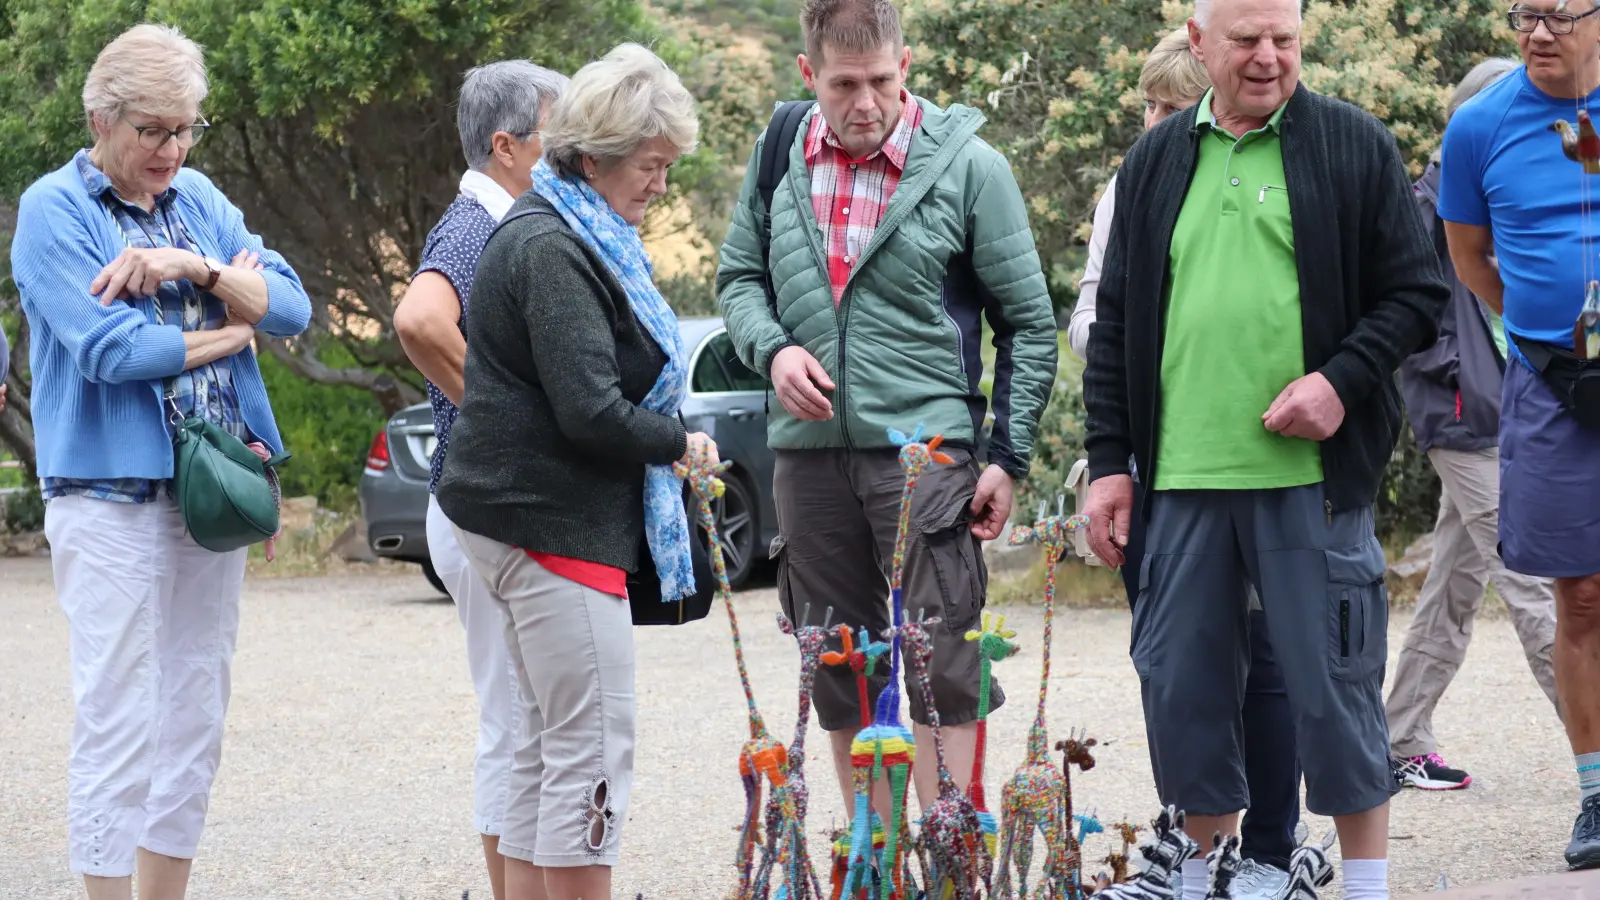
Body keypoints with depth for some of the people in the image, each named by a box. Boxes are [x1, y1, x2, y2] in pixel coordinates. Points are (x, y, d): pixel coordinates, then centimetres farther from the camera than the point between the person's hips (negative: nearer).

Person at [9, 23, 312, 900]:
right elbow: (109, 349, -17)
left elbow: (292, 306, 2)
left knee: (194, 721, 9)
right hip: (111, 494, -6)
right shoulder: (55, 209, -6)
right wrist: (229, 330, -3)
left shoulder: (199, 199, 12)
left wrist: (195, 269, -14)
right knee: (118, 722, -6)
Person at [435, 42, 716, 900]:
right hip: (554, 523, -11)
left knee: (549, 743, 13)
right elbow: (591, 411, -23)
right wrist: (681, 441, -7)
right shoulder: (553, 250, -18)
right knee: (593, 748, -8)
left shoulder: (563, 234, 16)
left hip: (527, 515, 11)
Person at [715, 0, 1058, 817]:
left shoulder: (967, 166, -4)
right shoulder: (779, 157, 6)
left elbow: (1028, 322, 1)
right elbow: (738, 276, 17)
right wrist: (772, 349, -5)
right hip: (807, 446, 4)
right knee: (839, 676, 9)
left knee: (939, 668, -6)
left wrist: (1009, 455, -4)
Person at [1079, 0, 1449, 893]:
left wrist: (1343, 380, -13)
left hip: (1314, 478, -3)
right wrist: (1109, 461, 9)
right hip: (1182, 483, 3)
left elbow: (1417, 292, 2)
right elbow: (1116, 325, 15)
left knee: (1334, 687, 1)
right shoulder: (1157, 163, 13)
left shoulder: (1356, 147, 3)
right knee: (1182, 691, 7)